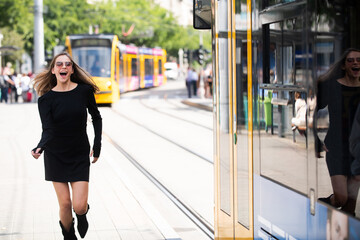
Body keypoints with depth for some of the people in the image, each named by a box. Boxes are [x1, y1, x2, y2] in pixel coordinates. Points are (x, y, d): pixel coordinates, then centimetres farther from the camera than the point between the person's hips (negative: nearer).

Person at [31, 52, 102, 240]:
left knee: (79, 206, -8)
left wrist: (97, 144, 4)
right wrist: (39, 148, -39)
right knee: (65, 204, 0)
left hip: (80, 156, 0)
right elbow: (48, 130, -20)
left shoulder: (85, 91, -6)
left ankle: (83, 214, 30)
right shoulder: (46, 99, -9)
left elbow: (96, 118, 10)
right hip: (55, 156, 0)